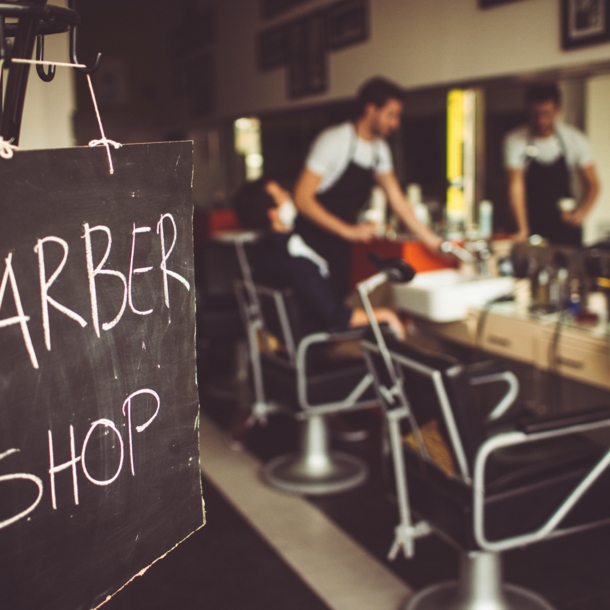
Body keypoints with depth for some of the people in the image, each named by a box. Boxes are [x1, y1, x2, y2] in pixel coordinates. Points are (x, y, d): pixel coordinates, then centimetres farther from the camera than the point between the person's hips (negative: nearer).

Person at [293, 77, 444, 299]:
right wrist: (349, 230, -23)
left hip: (340, 247, 7)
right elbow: (302, 198, -19)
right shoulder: (334, 141, -15)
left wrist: (430, 239, 7)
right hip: (313, 245, -7)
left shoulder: (379, 149, 8)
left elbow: (396, 199, 13)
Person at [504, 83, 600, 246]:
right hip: (533, 229, -2)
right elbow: (516, 186, -19)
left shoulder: (575, 139, -3)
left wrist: (582, 211, -19)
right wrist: (523, 230, -30)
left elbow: (592, 184, 2)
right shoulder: (515, 141, -10)